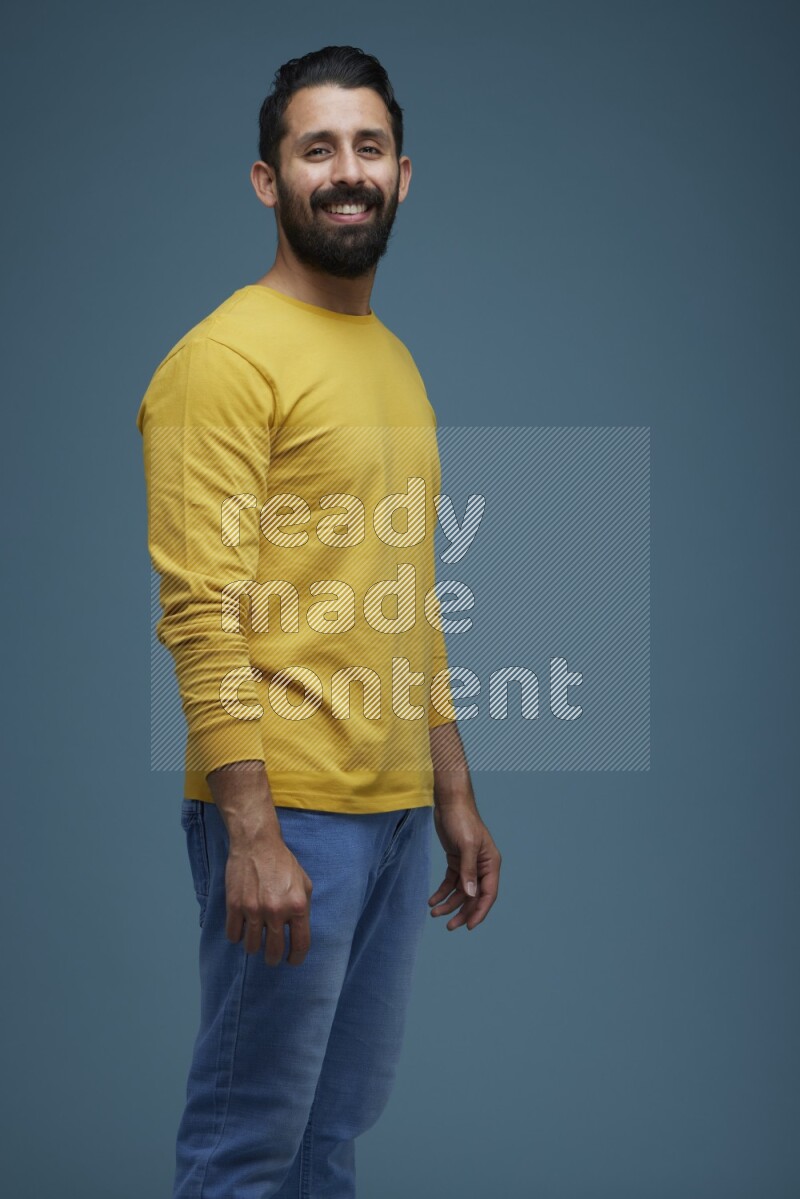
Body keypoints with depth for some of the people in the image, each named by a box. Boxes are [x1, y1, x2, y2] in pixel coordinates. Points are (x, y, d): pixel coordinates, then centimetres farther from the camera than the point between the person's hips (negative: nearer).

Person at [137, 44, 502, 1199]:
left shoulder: (395, 361, 17)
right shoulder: (228, 357, -10)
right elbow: (202, 613, -17)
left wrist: (454, 796, 18)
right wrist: (252, 832, -22)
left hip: (396, 809, 8)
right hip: (286, 810, -8)